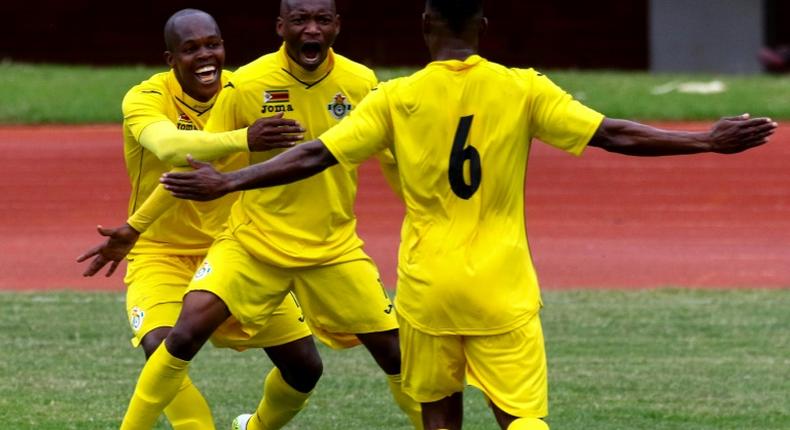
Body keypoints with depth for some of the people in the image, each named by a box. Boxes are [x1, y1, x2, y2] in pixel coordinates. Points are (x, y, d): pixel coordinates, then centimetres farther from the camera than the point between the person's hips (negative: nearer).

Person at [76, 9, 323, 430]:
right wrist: (243, 139, -58)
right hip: (162, 253, -3)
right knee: (162, 349, -30)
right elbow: (169, 146, -40)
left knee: (304, 364, 2)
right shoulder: (146, 99, -18)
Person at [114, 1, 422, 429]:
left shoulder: (361, 84, -8)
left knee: (395, 352, 0)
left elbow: (395, 161, 7)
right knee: (185, 334, -17)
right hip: (252, 244, -2)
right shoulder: (245, 85, -13)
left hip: (333, 249, 2)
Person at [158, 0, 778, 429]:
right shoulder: (522, 90, -4)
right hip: (502, 288, -1)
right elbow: (614, 135, -6)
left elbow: (313, 156, -5)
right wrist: (709, 143, -1)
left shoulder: (397, 99, -3)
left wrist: (226, 183, 1)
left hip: (426, 287, 1)